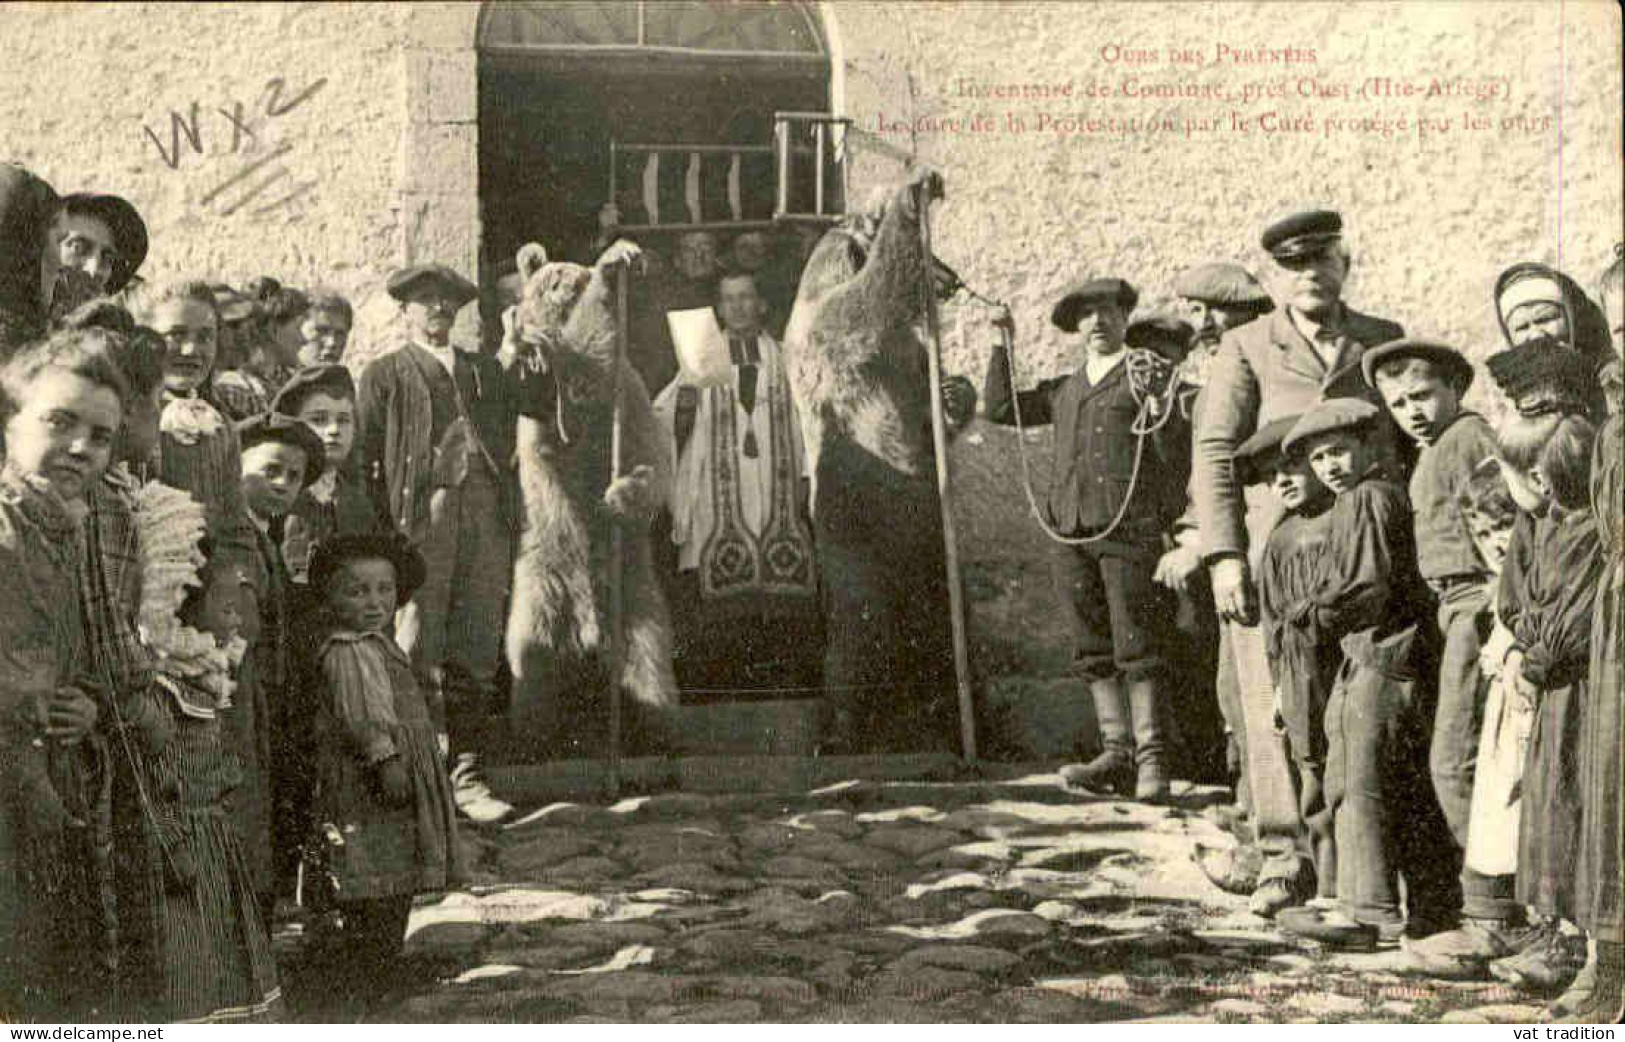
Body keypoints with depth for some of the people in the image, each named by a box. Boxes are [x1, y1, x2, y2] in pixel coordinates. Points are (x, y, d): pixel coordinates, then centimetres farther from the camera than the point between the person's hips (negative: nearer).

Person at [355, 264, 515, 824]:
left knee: (477, 654, 2)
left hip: (485, 515, 4)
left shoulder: (487, 371, 23)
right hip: (420, 516, -3)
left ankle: (464, 772, 9)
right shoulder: (384, 374, 11)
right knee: (417, 655, -7)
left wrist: (512, 523, 9)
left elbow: (510, 442, 21)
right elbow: (364, 458, 5)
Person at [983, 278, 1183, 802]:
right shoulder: (1064, 390, 22)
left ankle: (1151, 760, -4)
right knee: (1095, 651, 6)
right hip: (1071, 531, 6)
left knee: (1137, 646, -7)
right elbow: (1000, 408, 21)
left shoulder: (1149, 372, 5)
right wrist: (1002, 345, 18)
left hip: (1129, 527, -6)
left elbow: (1175, 455, 1)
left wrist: (1155, 402, -14)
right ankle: (1116, 753, 12)